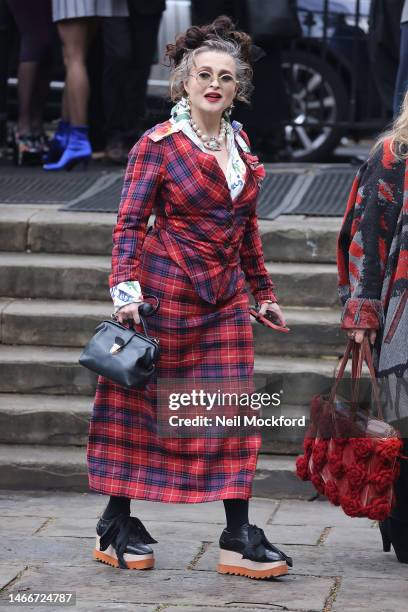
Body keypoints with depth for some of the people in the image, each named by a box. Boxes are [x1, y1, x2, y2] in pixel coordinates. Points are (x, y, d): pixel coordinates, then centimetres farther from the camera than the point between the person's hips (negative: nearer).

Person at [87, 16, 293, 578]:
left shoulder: (239, 143, 11)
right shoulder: (158, 145, -7)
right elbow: (130, 222, -9)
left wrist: (263, 290, 21)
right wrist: (126, 291, -19)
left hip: (226, 297, 5)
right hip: (168, 292, -5)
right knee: (141, 405, 4)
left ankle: (239, 538, 4)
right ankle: (116, 526, 15)